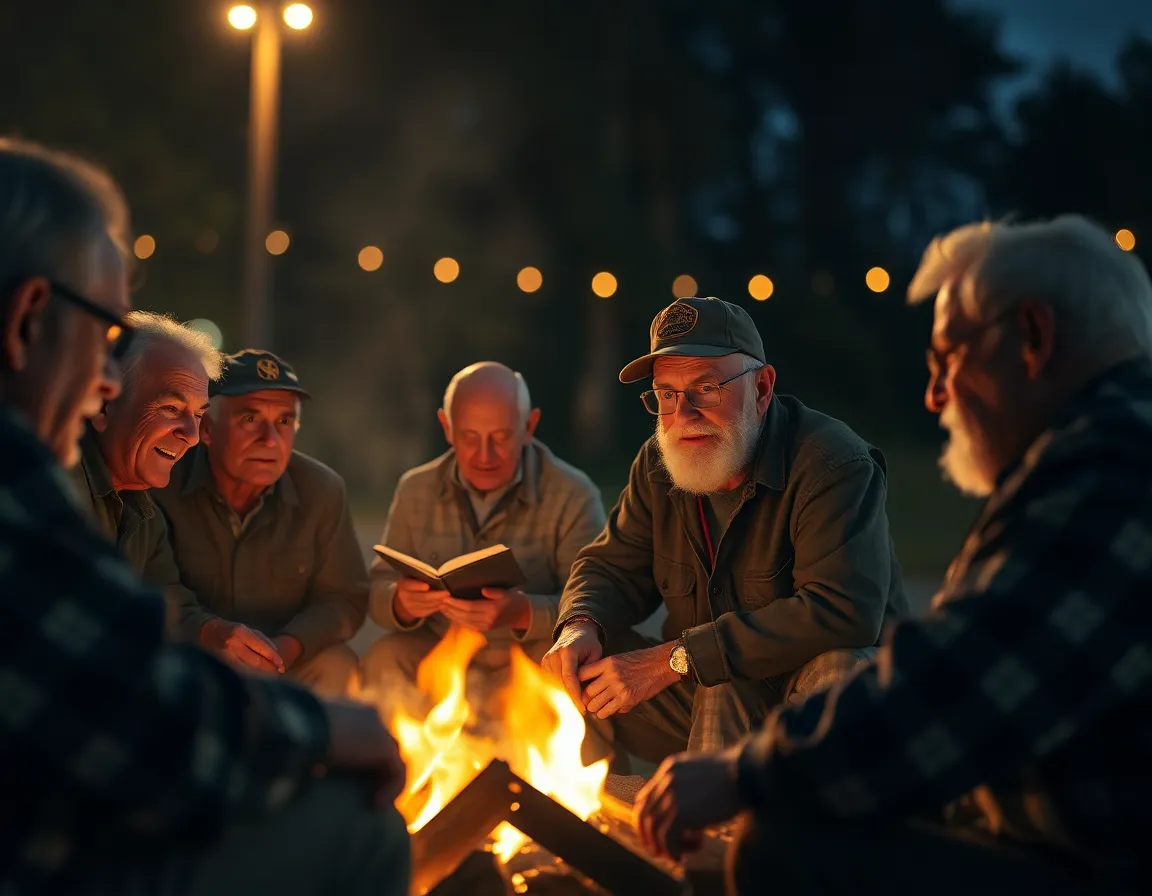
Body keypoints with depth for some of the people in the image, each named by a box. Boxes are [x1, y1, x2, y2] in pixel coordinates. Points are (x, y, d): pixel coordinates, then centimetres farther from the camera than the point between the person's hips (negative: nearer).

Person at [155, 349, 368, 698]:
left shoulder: (322, 491, -5)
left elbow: (344, 598, 0)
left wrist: (288, 646, -21)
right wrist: (209, 632, -33)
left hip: (287, 660, 3)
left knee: (338, 668, -26)